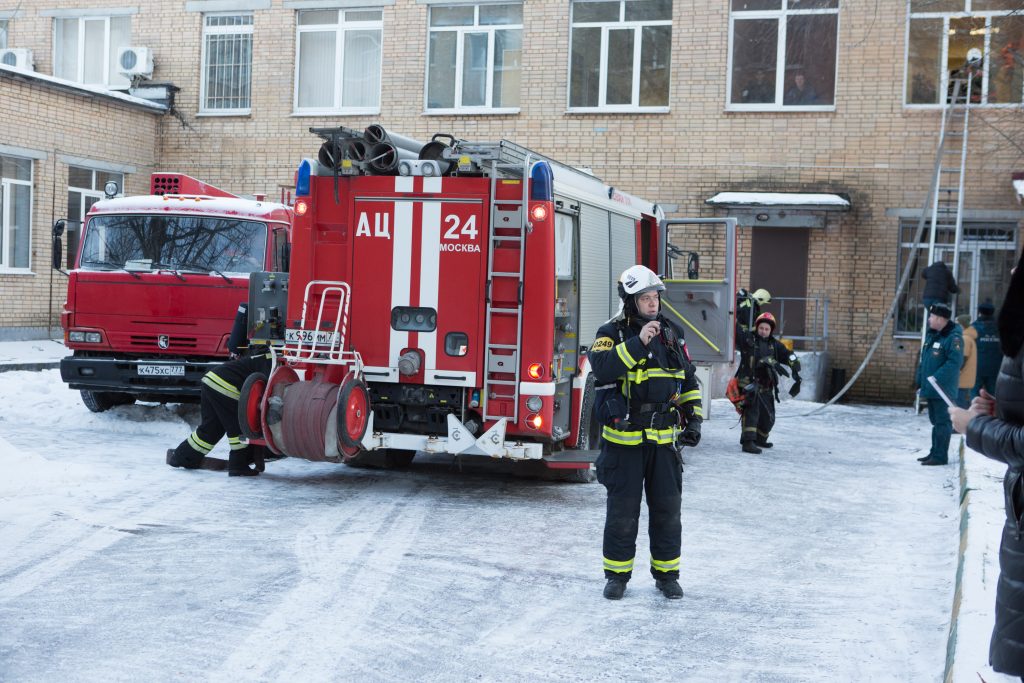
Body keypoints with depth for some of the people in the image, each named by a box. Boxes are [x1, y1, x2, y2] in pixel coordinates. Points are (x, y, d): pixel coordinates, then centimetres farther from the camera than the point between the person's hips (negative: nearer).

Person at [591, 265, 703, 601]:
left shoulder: (672, 334, 8)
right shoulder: (612, 333, -5)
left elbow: (688, 381, 16)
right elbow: (601, 367, -25)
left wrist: (693, 418, 7)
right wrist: (638, 343, -29)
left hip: (663, 440, 4)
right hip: (623, 441, -3)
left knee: (667, 510, 8)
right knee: (622, 511, 5)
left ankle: (667, 574, 22)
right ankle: (617, 575, 18)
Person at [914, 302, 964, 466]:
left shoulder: (953, 338, -16)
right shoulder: (931, 335, 14)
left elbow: (954, 363, -24)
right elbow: (924, 359, 22)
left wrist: (936, 379, -25)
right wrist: (920, 378, 15)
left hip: (943, 389, -9)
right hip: (930, 388, 9)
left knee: (942, 422, -5)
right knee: (935, 421, 16)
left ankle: (940, 456, -2)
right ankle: (935, 452, 25)